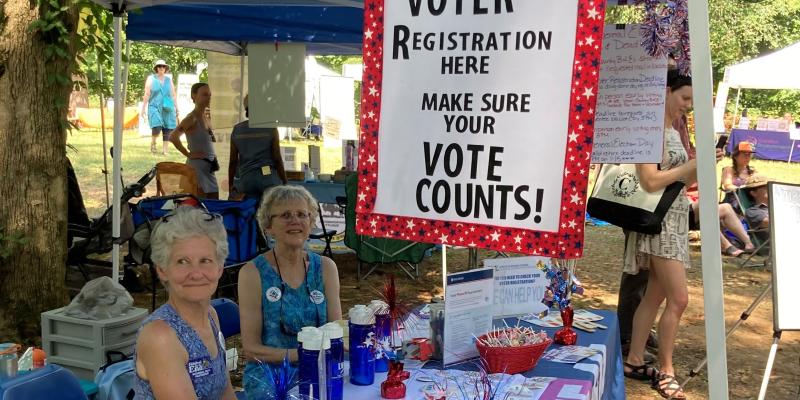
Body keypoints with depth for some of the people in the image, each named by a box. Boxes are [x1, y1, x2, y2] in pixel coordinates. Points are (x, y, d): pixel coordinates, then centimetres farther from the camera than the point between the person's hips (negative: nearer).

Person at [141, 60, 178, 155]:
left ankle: (165, 150, 6)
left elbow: (173, 95, 14)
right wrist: (143, 108, -5)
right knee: (157, 127, -17)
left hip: (167, 108, 3)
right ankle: (153, 142, 12)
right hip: (155, 107, -3)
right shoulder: (151, 79, 4)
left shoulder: (168, 80, 13)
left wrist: (176, 108, 8)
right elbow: (146, 94, 0)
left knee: (167, 129, -2)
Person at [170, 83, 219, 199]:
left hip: (209, 168, 9)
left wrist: (214, 160, 12)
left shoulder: (205, 118, 12)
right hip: (197, 166, -9)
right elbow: (173, 137, -25)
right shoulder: (192, 118, -13)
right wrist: (188, 154, -18)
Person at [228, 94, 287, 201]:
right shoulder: (270, 128, -2)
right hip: (267, 176, -3)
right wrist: (285, 182, 6)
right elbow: (277, 159, -2)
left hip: (246, 178, 3)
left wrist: (231, 185, 14)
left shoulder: (237, 130, 6)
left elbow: (233, 161, 7)